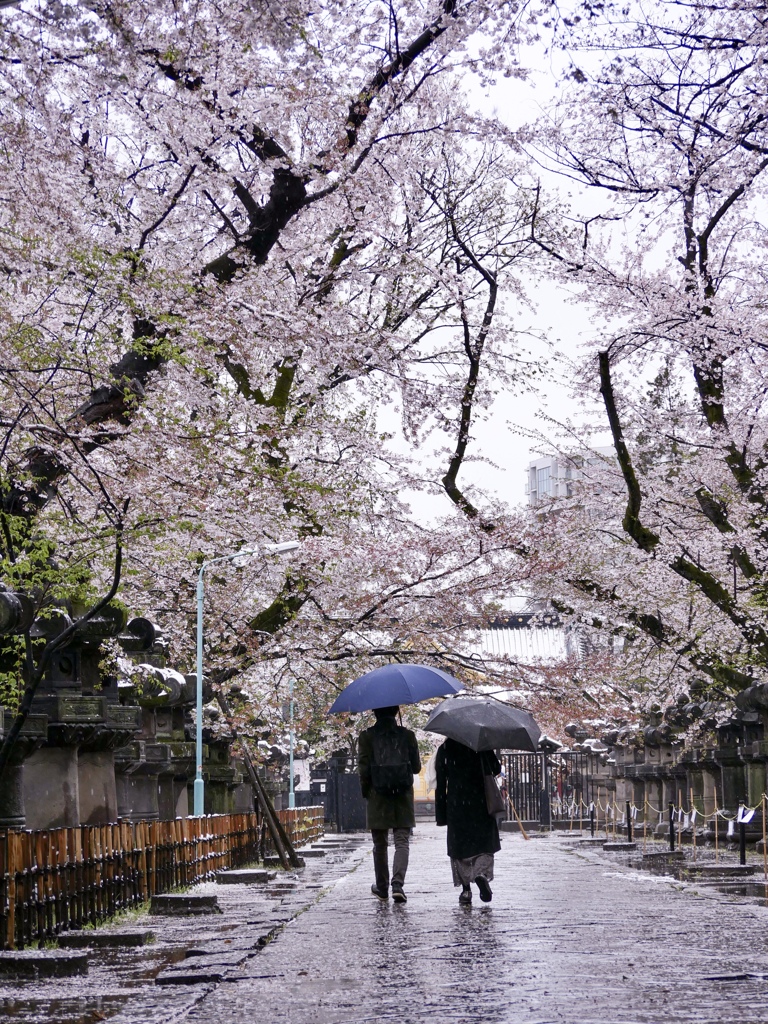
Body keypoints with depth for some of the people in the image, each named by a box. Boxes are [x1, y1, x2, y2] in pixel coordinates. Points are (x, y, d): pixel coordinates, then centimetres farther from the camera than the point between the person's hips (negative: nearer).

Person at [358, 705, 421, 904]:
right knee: (402, 841, 0)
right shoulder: (407, 735, 0)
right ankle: (398, 884, -18)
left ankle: (382, 888, 21)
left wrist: (365, 790, 7)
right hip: (403, 797, 0)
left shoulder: (367, 736, -4)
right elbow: (416, 766, 4)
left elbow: (363, 768, -7)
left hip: (377, 798, 0)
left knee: (380, 844, 12)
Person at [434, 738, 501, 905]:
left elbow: (440, 783, 0)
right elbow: (496, 769, 2)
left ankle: (466, 889, 5)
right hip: (481, 804, 0)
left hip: (456, 805, 0)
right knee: (485, 844, 8)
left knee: (459, 847, 9)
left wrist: (441, 814, 3)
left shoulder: (444, 749, 0)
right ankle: (482, 874, -20)